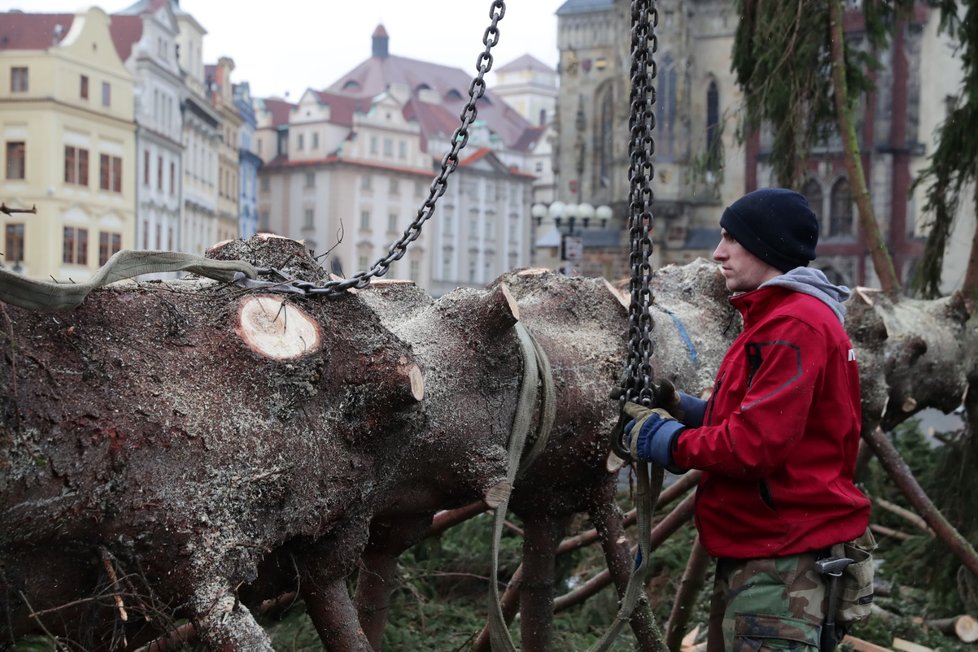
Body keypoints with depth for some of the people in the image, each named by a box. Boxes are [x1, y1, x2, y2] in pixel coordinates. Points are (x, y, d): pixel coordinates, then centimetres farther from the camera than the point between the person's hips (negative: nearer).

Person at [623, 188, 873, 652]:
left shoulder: (796, 324, -16)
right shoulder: (773, 317, 19)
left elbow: (757, 444, -23)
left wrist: (670, 441, -10)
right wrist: (688, 409, 7)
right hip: (751, 552, 11)